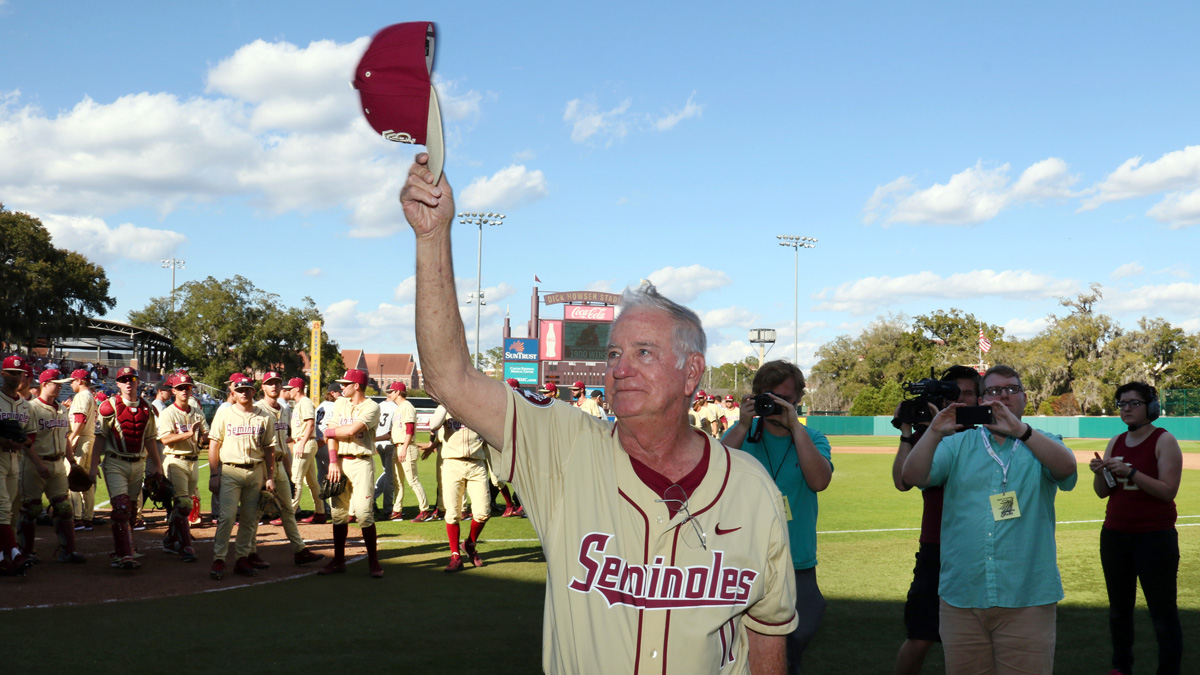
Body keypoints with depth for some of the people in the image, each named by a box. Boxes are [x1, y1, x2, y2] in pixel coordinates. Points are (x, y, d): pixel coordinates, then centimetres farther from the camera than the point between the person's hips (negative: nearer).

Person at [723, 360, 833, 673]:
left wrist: (795, 426, -19)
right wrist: (743, 426, -19)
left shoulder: (812, 439, 3)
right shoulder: (741, 433, 2)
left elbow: (819, 481, -16)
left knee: (798, 637, 7)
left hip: (797, 565, 0)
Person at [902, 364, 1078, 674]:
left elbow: (1066, 466, -15)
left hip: (1026, 599, -1)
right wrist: (934, 433, -19)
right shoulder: (958, 445, 10)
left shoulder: (1043, 445, 8)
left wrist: (1019, 430, -27)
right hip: (961, 598, 2)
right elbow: (912, 476, -4)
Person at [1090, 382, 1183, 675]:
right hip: (1115, 536, 6)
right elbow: (1102, 492, 10)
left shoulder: (1164, 441, -7)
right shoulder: (1116, 442, 10)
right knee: (1119, 609, 14)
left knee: (1163, 614, -6)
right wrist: (1100, 473, -11)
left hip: (1155, 539, -6)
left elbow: (1168, 491, -16)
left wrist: (1130, 473, -24)